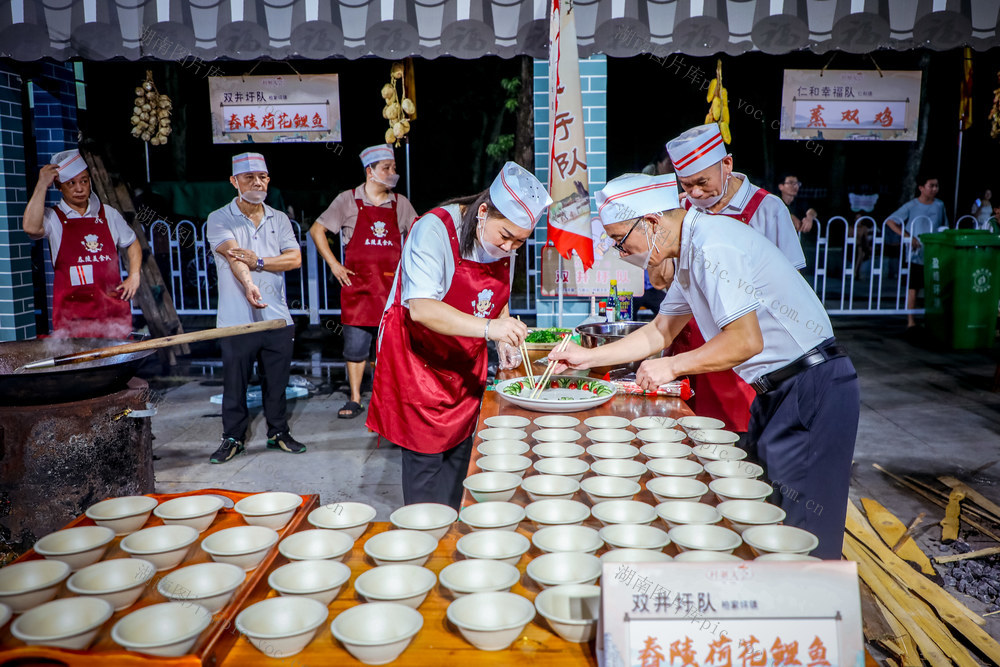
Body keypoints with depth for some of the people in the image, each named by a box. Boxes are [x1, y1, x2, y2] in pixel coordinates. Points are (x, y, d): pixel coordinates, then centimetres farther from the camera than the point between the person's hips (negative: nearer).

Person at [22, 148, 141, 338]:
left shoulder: (108, 214, 10)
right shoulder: (53, 218, 1)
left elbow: (132, 243, 23)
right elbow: (31, 227, -22)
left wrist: (134, 276, 8)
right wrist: (42, 185, -15)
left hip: (113, 307, 2)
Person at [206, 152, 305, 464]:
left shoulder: (279, 219, 11)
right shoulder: (219, 219, 0)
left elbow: (295, 259, 0)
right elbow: (233, 255, -19)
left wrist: (259, 262, -14)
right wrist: (248, 284, -37)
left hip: (277, 318, 3)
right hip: (236, 320, -3)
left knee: (276, 381, 11)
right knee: (234, 384, 6)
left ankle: (278, 433, 27)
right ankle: (233, 438, 21)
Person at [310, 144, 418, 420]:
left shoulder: (400, 203, 9)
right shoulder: (348, 200, 2)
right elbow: (317, 230, 6)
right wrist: (333, 264, -1)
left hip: (392, 283, 2)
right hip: (357, 284, -2)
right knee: (355, 344, 1)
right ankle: (355, 400, 12)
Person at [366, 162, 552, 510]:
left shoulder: (505, 244, -1)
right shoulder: (434, 230, -24)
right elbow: (421, 309, -34)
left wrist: (503, 341, -6)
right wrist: (488, 328, -44)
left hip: (466, 363, 7)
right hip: (419, 359, -6)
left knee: (459, 452, 12)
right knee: (426, 455, -3)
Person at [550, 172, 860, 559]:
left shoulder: (713, 247, -21)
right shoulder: (689, 254, 11)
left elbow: (745, 341, -25)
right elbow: (660, 333, 20)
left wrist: (672, 367, -13)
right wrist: (588, 357, 15)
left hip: (814, 391, -10)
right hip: (776, 391, 10)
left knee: (803, 537, -3)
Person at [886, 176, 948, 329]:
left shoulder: (940, 205, 8)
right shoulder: (911, 206, -3)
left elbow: (945, 228, 18)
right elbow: (890, 221, -5)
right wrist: (907, 236, -12)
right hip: (916, 254, -3)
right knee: (913, 288, 1)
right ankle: (911, 321, 8)